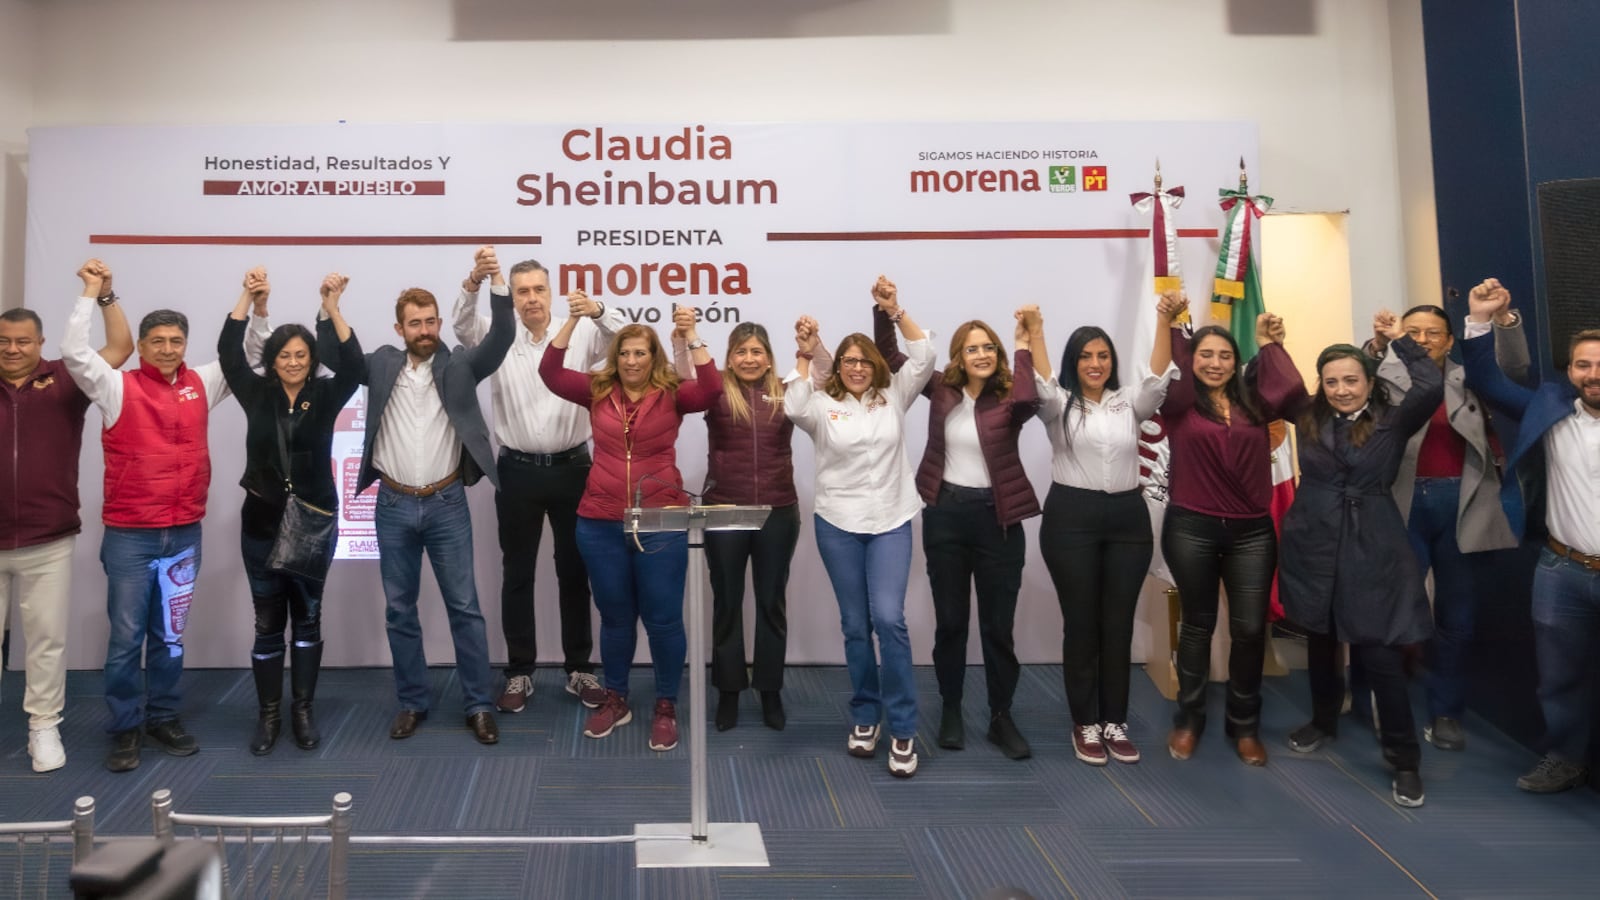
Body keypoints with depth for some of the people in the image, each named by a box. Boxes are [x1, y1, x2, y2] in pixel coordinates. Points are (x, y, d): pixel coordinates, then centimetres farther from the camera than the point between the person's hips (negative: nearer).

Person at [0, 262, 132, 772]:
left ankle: (44, 727, 19)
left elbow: (120, 348, -3)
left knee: (47, 637, 7)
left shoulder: (64, 380, 1)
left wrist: (104, 294, -12)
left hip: (48, 541, -1)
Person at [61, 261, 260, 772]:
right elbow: (74, 352, -14)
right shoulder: (119, 387, -2)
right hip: (129, 535, -3)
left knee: (170, 635, 13)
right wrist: (93, 293, -12)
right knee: (127, 636, 3)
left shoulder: (201, 385, 7)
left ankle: (164, 717, 24)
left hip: (185, 534, 3)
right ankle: (126, 728, 14)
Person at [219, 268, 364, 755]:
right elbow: (228, 353, -9)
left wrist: (331, 310, -28)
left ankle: (302, 711, 20)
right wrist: (248, 299, -19)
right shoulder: (256, 393, 1)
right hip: (262, 522, 1)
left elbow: (355, 366, -17)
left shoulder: (325, 396, -2)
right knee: (268, 623, 7)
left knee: (307, 618, 9)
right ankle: (269, 714, 18)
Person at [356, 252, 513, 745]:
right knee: (399, 609, 9)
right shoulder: (382, 364, 5)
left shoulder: (459, 365, -1)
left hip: (447, 505, -2)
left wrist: (497, 284, -27)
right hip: (393, 506, 2)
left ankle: (479, 705, 10)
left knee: (464, 606, 2)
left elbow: (501, 339, -13)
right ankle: (412, 703, 22)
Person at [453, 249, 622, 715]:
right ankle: (519, 673, 19)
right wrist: (475, 280, -36)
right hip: (518, 471, 0)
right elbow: (462, 324, -15)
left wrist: (598, 310, -34)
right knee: (517, 574, 7)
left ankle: (579, 668, 21)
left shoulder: (579, 334, 2)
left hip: (571, 467, 0)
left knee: (574, 571, 9)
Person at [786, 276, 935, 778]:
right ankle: (865, 717, 24)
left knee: (889, 618, -12)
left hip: (891, 523, 0)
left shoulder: (894, 398, 5)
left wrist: (896, 313, -15)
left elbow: (924, 360, -7)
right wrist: (803, 358, -20)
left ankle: (902, 729, -3)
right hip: (838, 525, 1)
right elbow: (793, 409, -18)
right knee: (855, 625, 8)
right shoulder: (824, 407, 2)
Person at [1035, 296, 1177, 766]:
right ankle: (1085, 724, 15)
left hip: (1128, 518, 3)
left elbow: (1160, 377, -6)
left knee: (1119, 624, 8)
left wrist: (1164, 321, -19)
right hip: (1071, 518, -3)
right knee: (1081, 624, 4)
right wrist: (1034, 334, -32)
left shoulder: (1129, 403, 10)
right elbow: (1042, 384, -18)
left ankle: (1115, 722, 19)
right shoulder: (1059, 405, 2)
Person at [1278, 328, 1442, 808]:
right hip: (1313, 545, 3)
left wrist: (1399, 339, -10)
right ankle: (1323, 720, 41)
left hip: (1372, 550, -3)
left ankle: (1404, 758, 8)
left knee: (1380, 653, -4)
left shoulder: (1393, 421, -4)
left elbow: (1432, 387, -20)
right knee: (1320, 641, 18)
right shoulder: (1308, 419, 3)